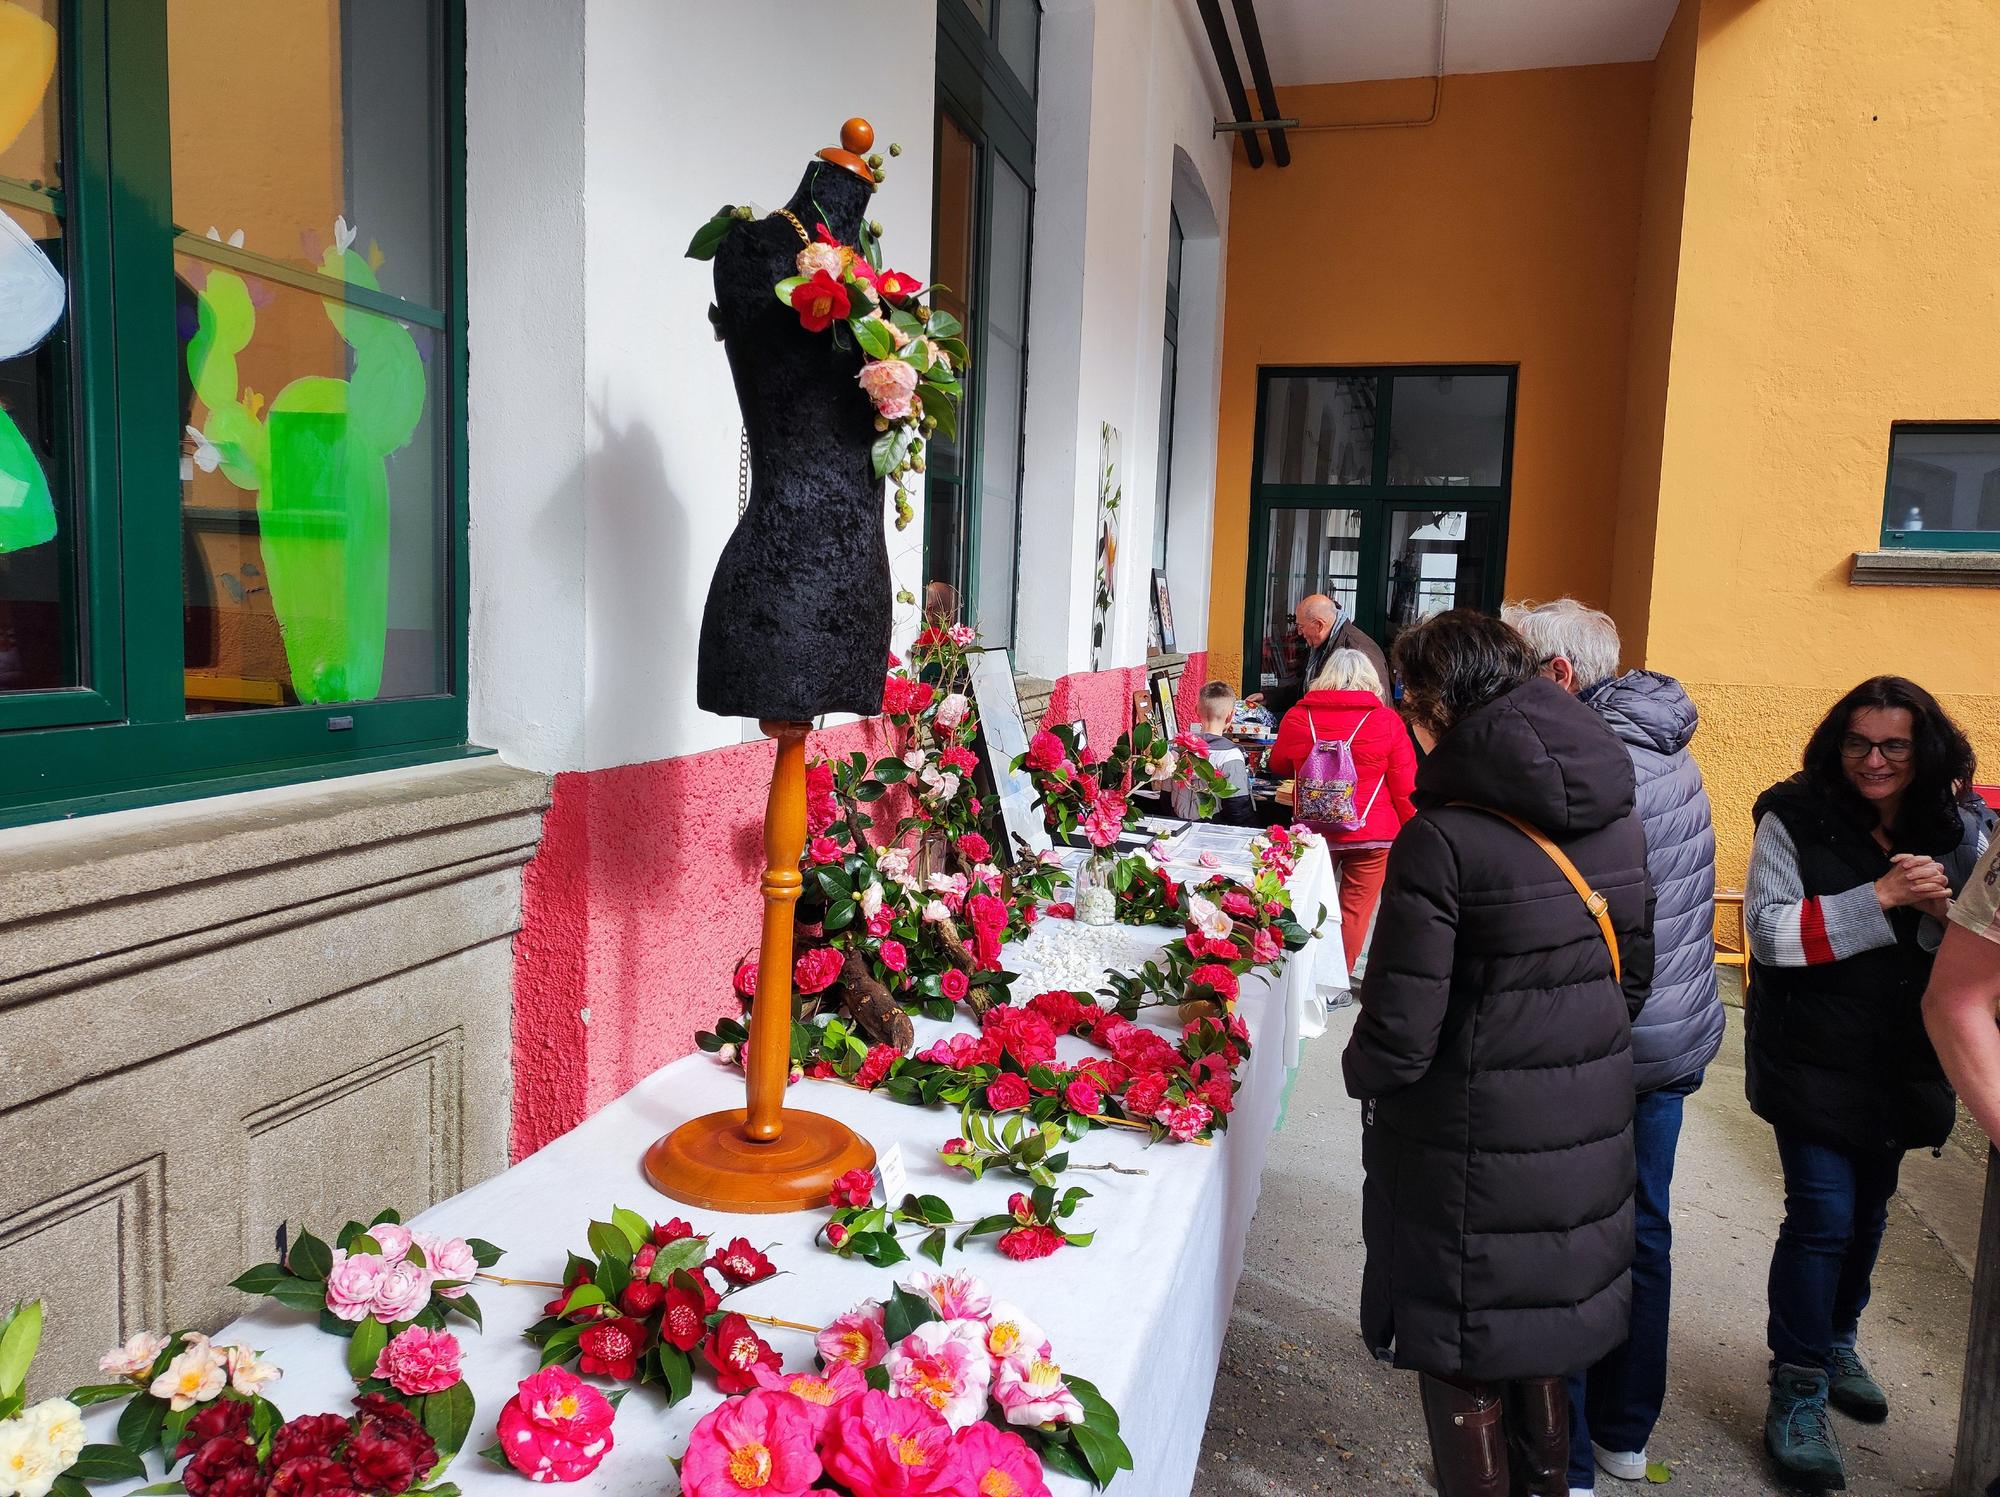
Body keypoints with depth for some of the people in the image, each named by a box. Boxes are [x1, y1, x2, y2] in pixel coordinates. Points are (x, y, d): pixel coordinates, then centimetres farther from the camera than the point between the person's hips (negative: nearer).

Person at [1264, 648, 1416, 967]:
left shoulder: (1297, 718, -2)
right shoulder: (1388, 722, -8)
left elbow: (1277, 765, 17)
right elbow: (1406, 789, -5)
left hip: (1314, 832, 2)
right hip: (1373, 834, -2)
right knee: (1354, 914, 8)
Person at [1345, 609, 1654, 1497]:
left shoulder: (1441, 840, -24)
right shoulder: (1617, 820, -2)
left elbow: (1400, 1034, -22)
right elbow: (1633, 976, 10)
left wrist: (1363, 1072, -1)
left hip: (1477, 1149, -7)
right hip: (1589, 1126, 7)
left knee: (1465, 1363, 14)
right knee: (1544, 1337, 27)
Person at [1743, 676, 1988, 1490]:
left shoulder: (1959, 831, 1)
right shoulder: (1795, 818, -12)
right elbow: (1769, 931, -19)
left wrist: (1944, 910, -18)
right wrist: (1880, 898, -26)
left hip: (1904, 1060, 5)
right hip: (1813, 1057, -5)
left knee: (1869, 1209, 19)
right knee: (1822, 1214, -7)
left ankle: (1836, 1342, 42)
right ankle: (1798, 1392, 9)